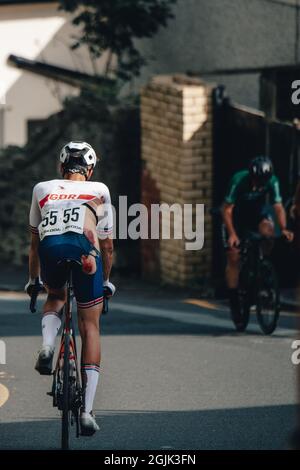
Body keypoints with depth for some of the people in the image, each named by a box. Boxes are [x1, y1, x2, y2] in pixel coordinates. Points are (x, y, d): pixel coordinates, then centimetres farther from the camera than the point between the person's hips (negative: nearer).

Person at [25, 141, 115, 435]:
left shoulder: (43, 189, 32)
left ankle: (47, 346, 2)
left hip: (50, 246, 1)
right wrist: (106, 281, 49)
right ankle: (87, 409, 2)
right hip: (84, 247, -1)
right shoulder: (99, 191, 31)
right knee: (90, 327, 10)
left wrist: (33, 280, 49)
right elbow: (107, 244, 35)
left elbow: (34, 241, 38)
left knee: (55, 297, 34)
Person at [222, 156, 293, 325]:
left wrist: (284, 228, -41)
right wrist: (232, 234, -36)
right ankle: (234, 299, 5)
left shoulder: (272, 181, -24)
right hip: (238, 215, -1)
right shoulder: (239, 181, -30)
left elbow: (278, 206, -24)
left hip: (259, 213, 1)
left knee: (268, 230, -32)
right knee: (233, 258, -8)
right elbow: (227, 210, -26)